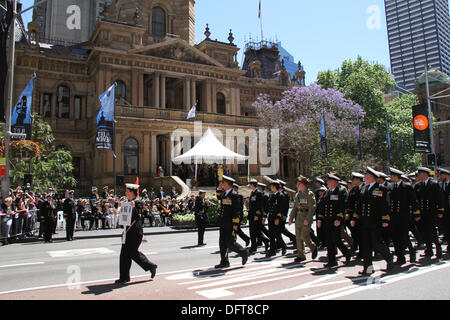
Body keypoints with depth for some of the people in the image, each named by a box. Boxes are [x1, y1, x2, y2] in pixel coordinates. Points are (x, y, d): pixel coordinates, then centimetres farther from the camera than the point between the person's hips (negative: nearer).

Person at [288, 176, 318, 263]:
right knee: (298, 237, 6)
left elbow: (312, 208, -13)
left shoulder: (310, 194, -7)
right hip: (298, 217, 7)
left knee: (304, 236, -12)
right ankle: (301, 256, 15)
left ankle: (313, 248, 16)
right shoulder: (297, 194, 14)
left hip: (307, 217, -7)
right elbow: (295, 207, 17)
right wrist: (291, 218, 10)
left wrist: (307, 219, -21)